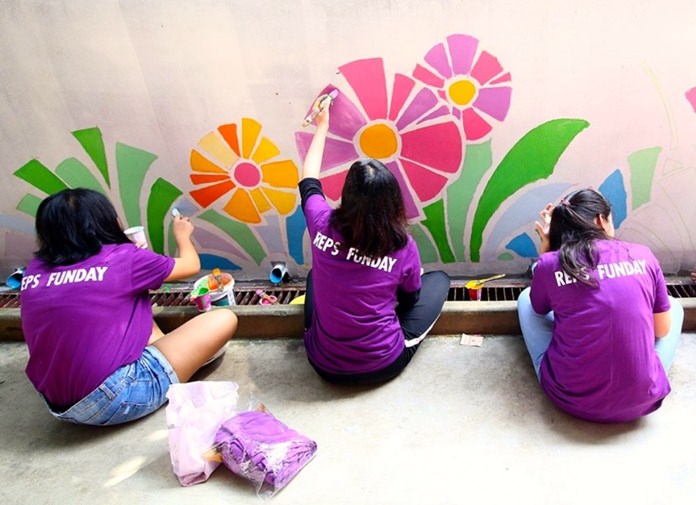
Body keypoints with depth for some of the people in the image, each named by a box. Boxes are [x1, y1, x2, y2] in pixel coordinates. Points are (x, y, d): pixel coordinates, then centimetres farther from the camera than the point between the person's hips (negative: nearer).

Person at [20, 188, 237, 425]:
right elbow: (191, 265, 7)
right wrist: (182, 236, 27)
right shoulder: (123, 258, -11)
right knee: (223, 320, -4)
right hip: (113, 399, -7)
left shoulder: (35, 269, 4)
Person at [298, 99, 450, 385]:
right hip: (383, 365, -2)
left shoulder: (323, 225, -16)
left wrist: (322, 126, 19)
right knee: (439, 280, 15)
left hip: (323, 363, 2)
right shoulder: (403, 245, -19)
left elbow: (308, 180, 7)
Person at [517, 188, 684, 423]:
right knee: (674, 306, 26)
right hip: (641, 400, 2)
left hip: (571, 398, -1)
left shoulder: (550, 264, -9)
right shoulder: (643, 256, -4)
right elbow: (663, 330, 7)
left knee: (526, 298, 19)